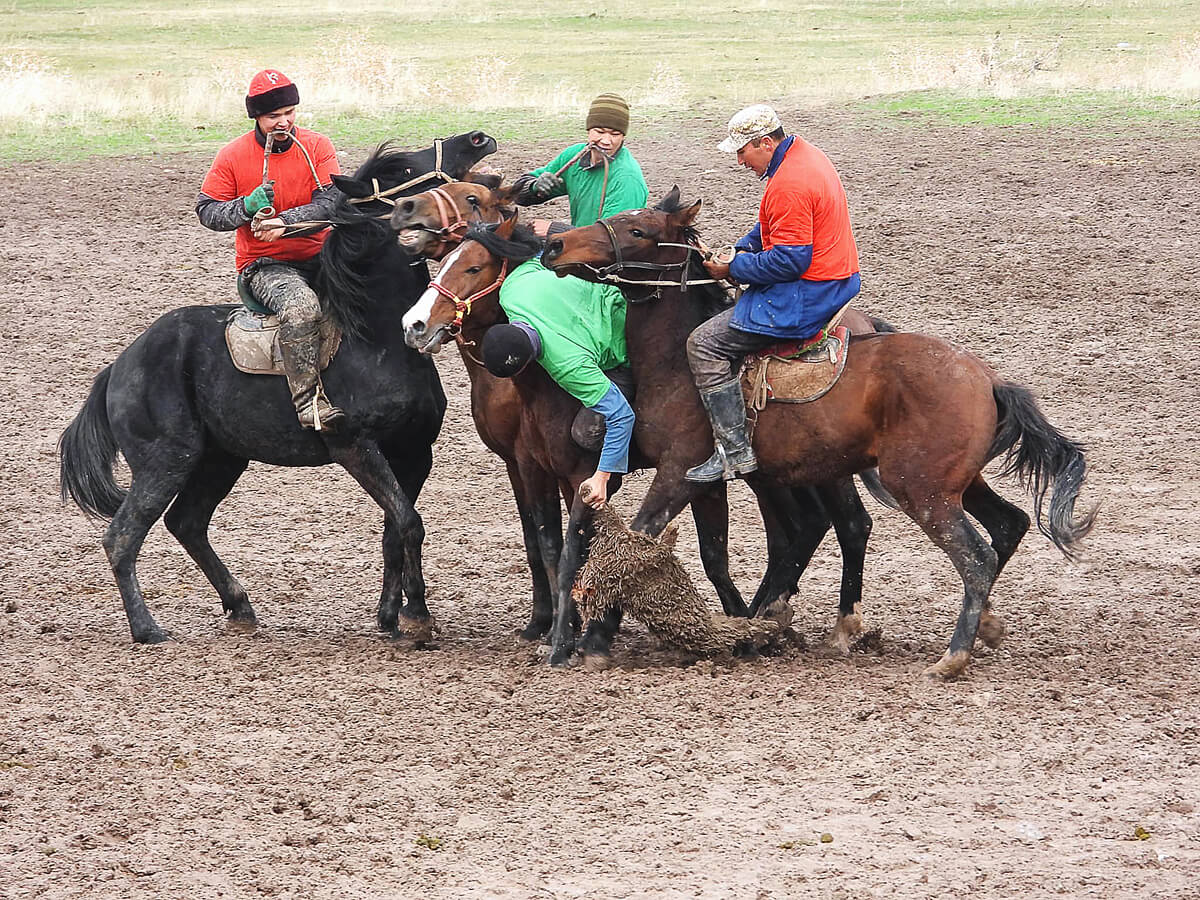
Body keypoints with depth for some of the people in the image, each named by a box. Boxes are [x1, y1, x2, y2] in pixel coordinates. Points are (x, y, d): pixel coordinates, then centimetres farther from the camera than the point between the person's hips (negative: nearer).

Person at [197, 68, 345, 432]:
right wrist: (246, 207, -16)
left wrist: (285, 222, -24)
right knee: (301, 306, -36)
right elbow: (207, 210, 3)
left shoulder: (317, 146, 2)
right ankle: (309, 401, -38)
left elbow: (331, 202, -8)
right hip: (263, 265, -4)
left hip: (318, 257, 4)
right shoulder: (233, 156, 0)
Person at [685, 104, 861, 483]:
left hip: (805, 295, -11)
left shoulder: (788, 185, -23)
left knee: (704, 344, -9)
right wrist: (741, 251, 9)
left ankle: (735, 452, -13)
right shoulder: (806, 154, 11)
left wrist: (734, 268, -14)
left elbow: (789, 261, -25)